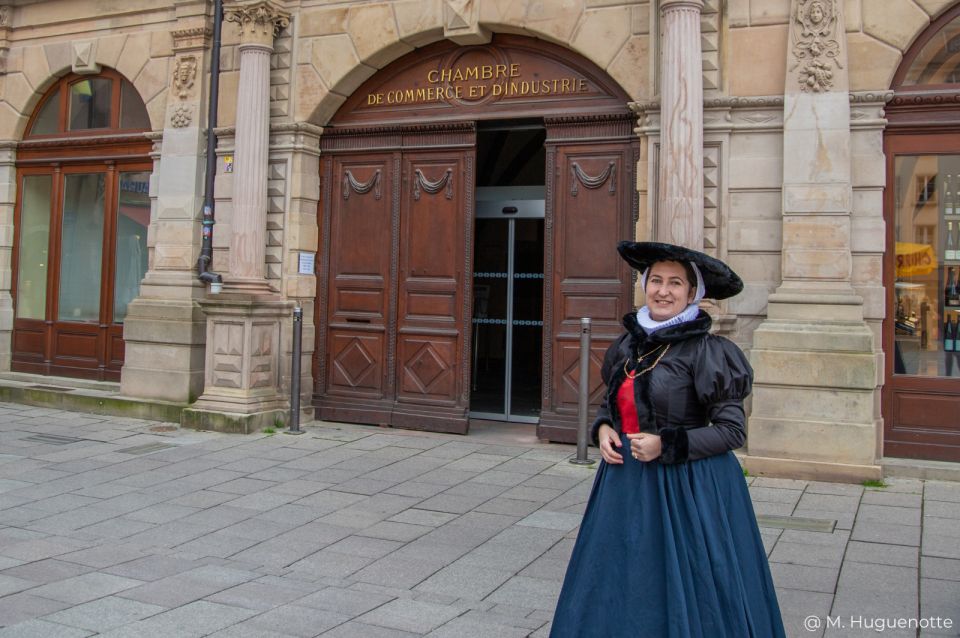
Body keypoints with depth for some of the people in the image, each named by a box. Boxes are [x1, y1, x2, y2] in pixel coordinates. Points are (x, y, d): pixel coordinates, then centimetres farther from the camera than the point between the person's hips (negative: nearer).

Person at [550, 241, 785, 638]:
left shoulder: (706, 351, -11)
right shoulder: (628, 345, 6)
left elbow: (733, 431, -11)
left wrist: (667, 445, -19)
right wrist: (602, 429, -2)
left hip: (687, 488, -6)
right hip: (624, 485, 6)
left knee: (682, 592, 4)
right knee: (617, 590, 13)